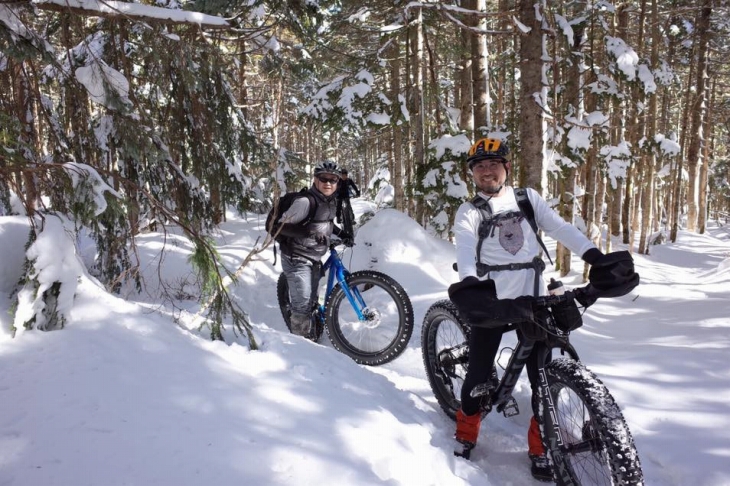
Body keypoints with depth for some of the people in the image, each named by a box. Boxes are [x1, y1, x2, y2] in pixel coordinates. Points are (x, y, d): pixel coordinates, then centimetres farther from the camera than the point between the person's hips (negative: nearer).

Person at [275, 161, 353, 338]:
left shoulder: (331, 201, 4)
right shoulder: (305, 201, -22)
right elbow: (282, 226, -23)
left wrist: (342, 234, 11)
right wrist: (309, 233, -34)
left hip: (314, 260, 8)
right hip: (297, 259, -8)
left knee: (312, 303, 17)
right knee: (302, 305, -8)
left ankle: (310, 340, 33)